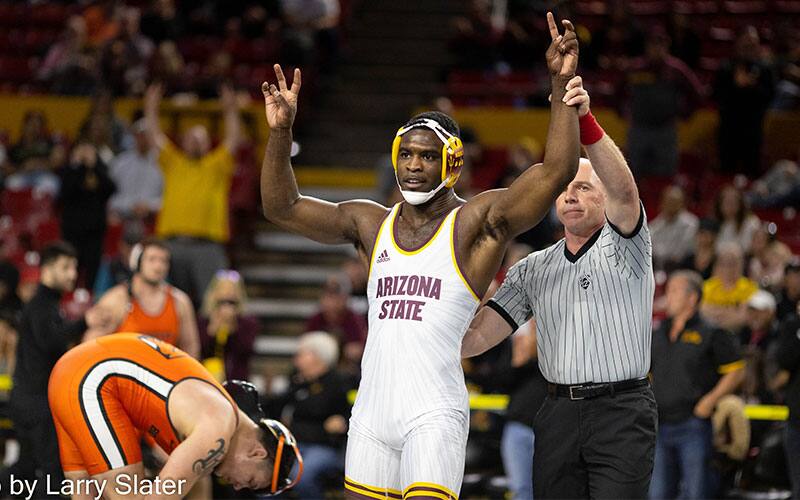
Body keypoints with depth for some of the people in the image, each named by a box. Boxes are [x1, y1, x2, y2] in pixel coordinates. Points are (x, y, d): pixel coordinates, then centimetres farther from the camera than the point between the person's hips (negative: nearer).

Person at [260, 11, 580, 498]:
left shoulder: (477, 221, -1)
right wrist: (281, 132, 4)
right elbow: (282, 207, 16)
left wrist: (561, 85, -19)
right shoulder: (371, 224, 15)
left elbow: (558, 170, -12)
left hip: (433, 415, -6)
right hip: (372, 411, 6)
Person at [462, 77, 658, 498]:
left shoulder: (624, 245, 2)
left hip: (622, 413, -5)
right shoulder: (532, 270, 16)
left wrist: (585, 123, -34)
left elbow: (624, 190, -19)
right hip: (558, 413, 5)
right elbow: (478, 335, 11)